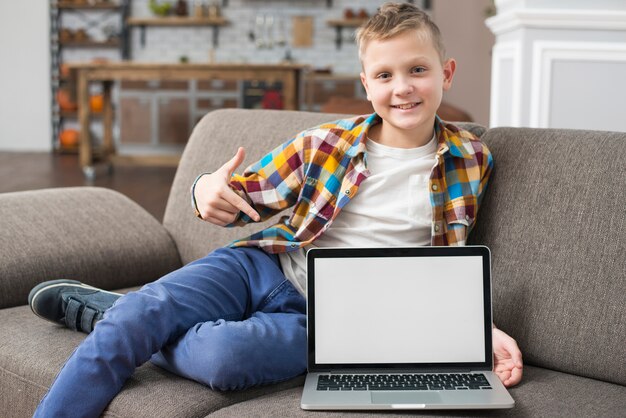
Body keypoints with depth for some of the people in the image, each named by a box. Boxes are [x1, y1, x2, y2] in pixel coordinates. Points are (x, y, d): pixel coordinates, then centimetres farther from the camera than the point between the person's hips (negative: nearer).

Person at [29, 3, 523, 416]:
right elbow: (248, 193, 10)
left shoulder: (471, 160, 3)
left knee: (223, 356, -30)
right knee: (138, 313, -26)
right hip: (265, 267, 2)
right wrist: (209, 191, -14)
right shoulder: (326, 143, 2)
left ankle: (114, 313, -4)